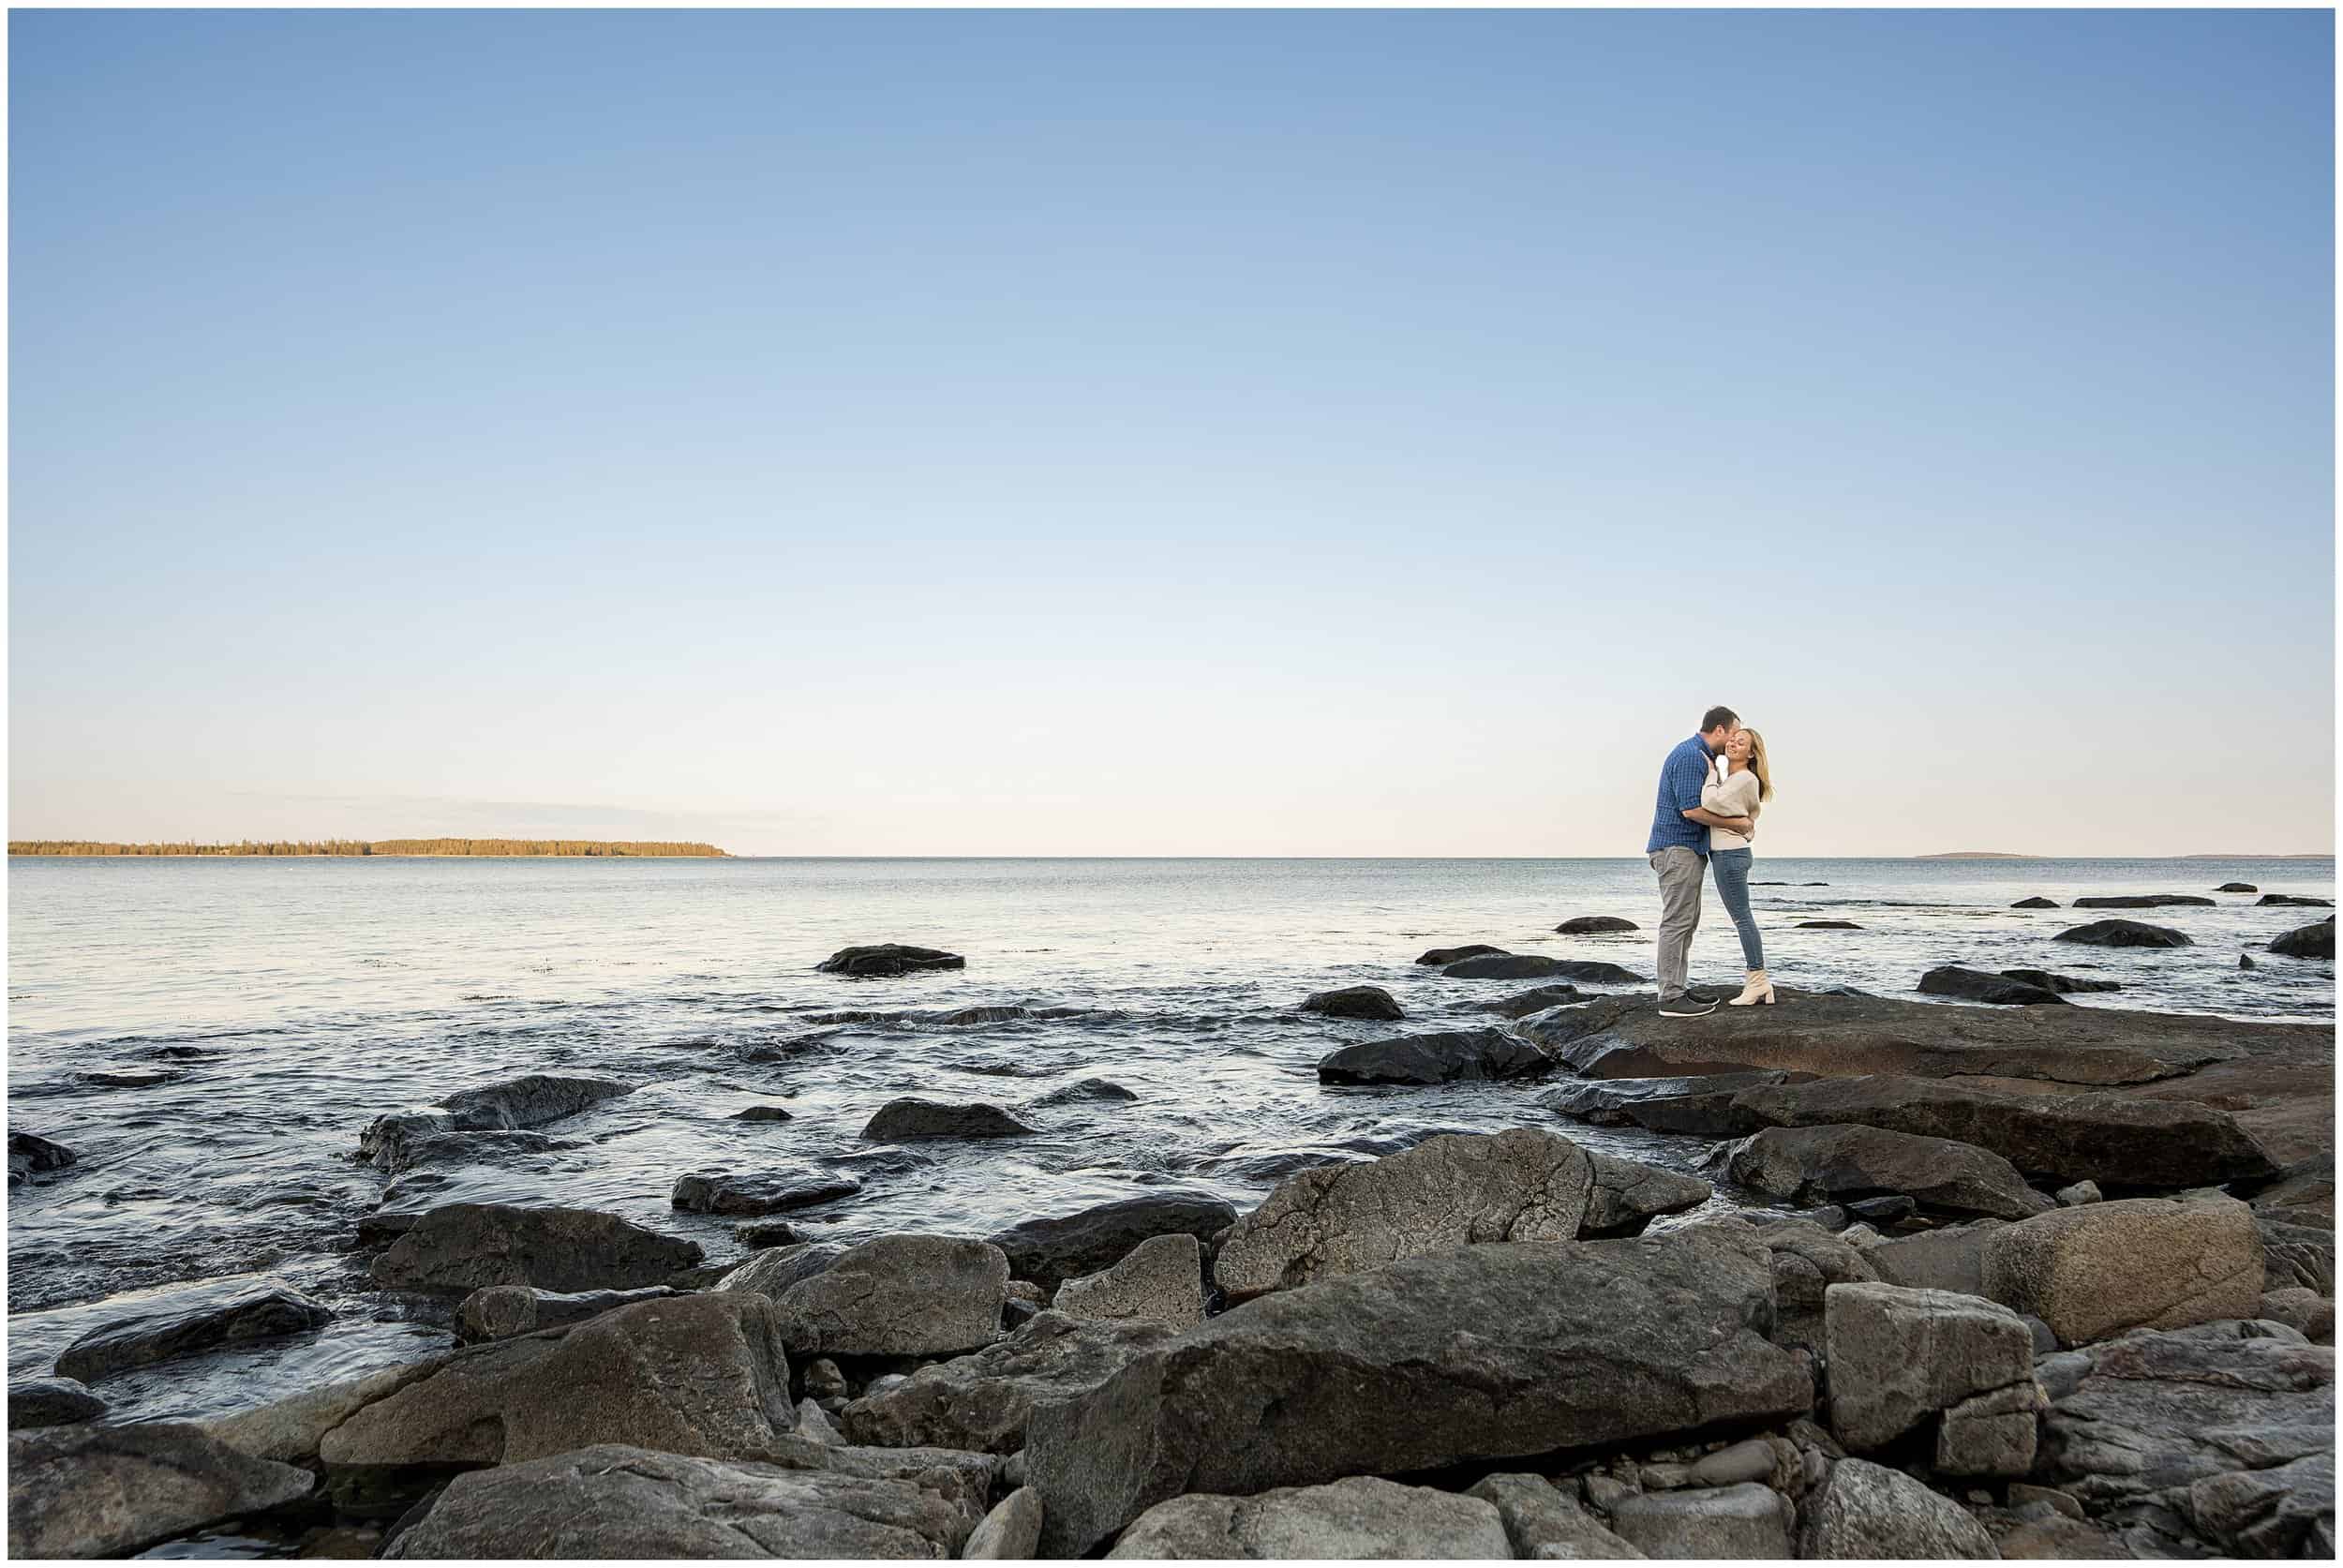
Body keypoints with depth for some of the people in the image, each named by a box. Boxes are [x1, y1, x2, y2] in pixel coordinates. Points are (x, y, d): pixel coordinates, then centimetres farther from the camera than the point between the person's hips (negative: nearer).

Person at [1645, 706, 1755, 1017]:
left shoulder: (1701, 757, 18)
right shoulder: (1690, 756, -16)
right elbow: (1690, 808, -22)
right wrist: (1736, 824, -14)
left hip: (1689, 849, 11)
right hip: (1677, 848, -11)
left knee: (1687, 921, 13)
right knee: (1677, 921, -10)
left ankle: (1678, 988, 17)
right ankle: (1671, 997, -10)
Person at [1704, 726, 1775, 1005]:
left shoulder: (1745, 779, -13)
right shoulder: (1728, 776, 16)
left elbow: (1710, 802, -21)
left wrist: (1711, 771, -10)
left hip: (1729, 854, -10)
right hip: (1728, 853, 10)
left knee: (1742, 918, -5)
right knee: (1743, 918, 11)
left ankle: (1757, 982, -1)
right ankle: (1759, 983, 15)